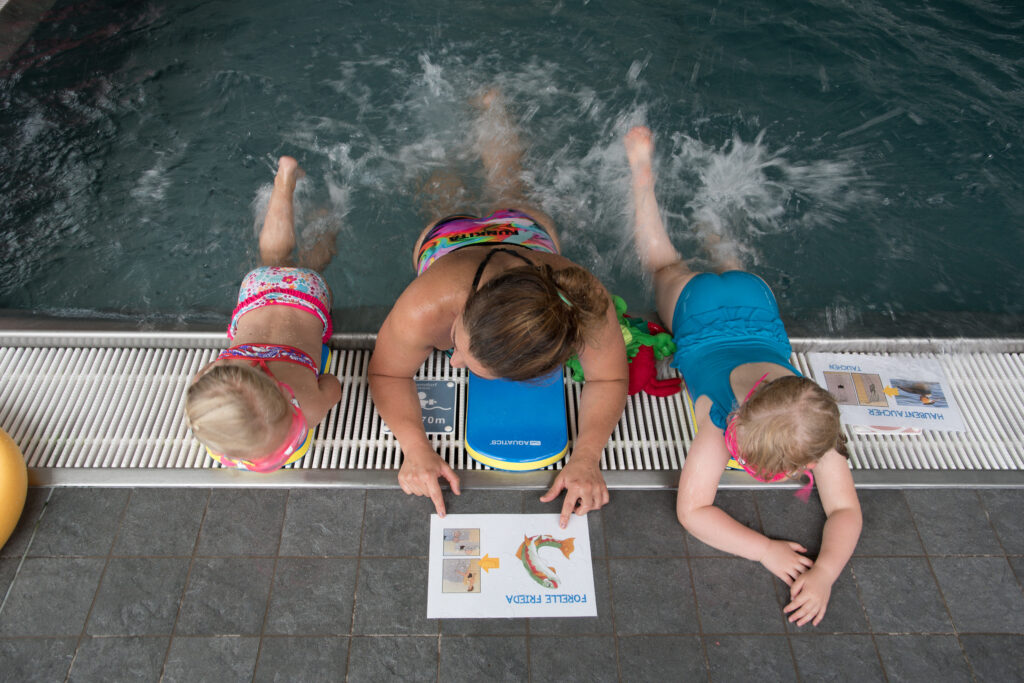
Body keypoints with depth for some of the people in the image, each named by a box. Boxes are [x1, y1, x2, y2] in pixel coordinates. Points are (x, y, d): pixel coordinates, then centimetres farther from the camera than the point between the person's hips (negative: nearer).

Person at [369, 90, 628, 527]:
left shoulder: (588, 311, -52)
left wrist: (586, 458, -48)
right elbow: (387, 374, -34)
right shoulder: (424, 310, -52)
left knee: (508, 195, 41)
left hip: (528, 233, 3)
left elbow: (609, 378, -34)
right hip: (447, 239, -2)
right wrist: (416, 449, -49)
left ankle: (492, 109, 64)